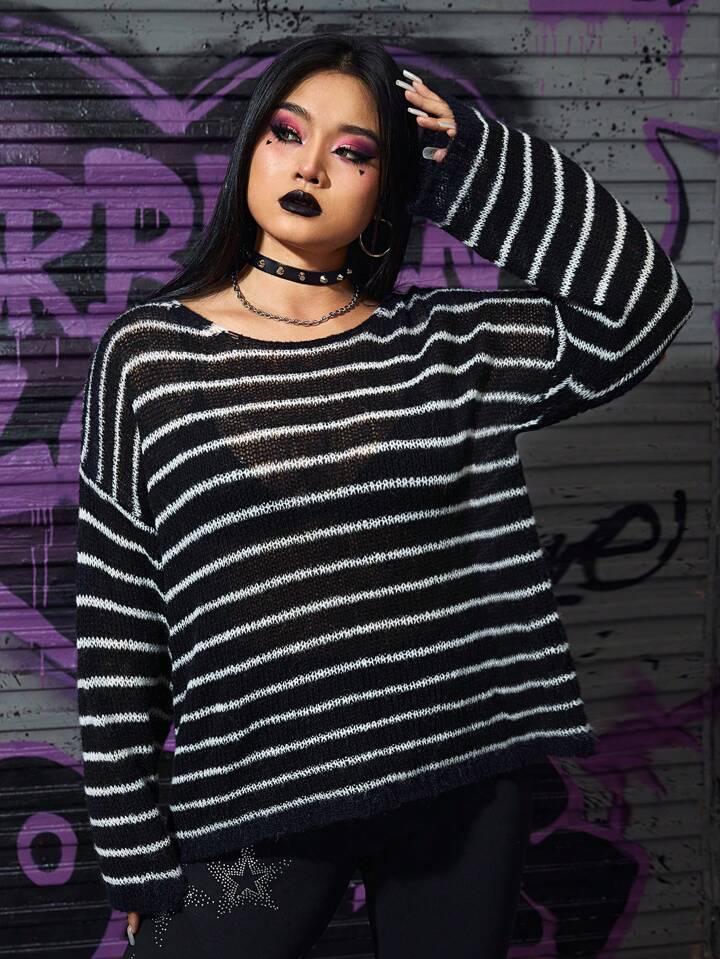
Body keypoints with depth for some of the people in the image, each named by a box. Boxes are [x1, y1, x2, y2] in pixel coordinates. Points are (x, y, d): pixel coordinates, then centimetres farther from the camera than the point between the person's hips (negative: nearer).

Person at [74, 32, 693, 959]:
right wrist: (136, 854, -1)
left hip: (466, 782, 2)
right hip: (252, 804, -2)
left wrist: (480, 160, -5)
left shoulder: (453, 342, 5)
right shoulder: (148, 353, 0)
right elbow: (114, 620, 0)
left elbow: (645, 303, -4)